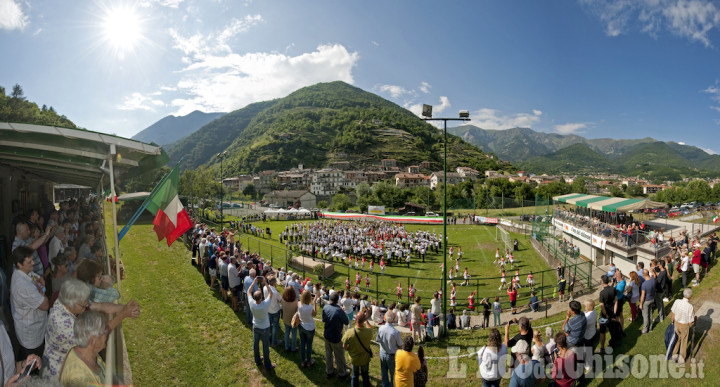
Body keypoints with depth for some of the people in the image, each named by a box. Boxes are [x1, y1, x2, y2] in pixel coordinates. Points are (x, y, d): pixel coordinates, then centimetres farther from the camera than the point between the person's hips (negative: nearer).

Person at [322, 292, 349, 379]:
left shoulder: (325, 308, -12)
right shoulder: (339, 310, -29)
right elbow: (347, 322, -14)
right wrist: (343, 313, -2)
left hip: (327, 335, 5)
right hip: (336, 337, -5)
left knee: (328, 354, 23)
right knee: (339, 356, 16)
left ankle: (329, 372, 40)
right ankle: (342, 373, 34)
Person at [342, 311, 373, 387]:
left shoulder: (349, 332, -32)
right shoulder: (368, 332, -32)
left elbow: (344, 347, -15)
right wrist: (366, 320, 0)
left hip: (354, 359, 0)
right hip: (365, 359, 0)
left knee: (355, 375, 27)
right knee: (365, 375, 28)